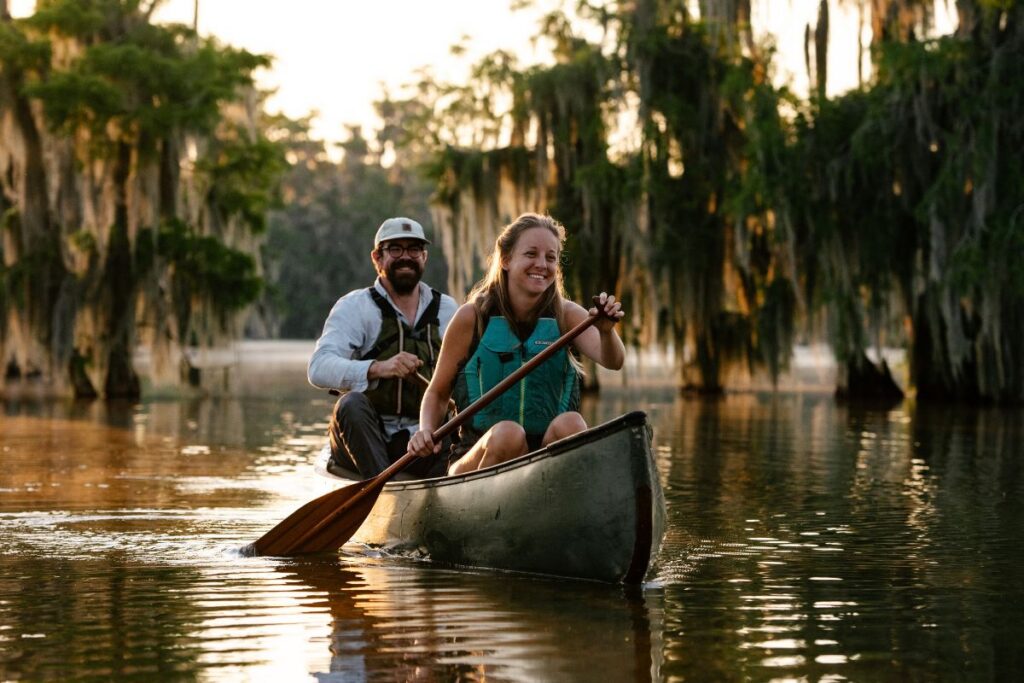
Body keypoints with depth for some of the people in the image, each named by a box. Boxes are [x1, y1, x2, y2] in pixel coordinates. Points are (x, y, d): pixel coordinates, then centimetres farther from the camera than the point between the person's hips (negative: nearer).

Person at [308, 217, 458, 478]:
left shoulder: (447, 309, 15)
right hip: (363, 443, -1)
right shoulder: (354, 306, 1)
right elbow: (318, 368, -15)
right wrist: (377, 368, -33)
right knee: (351, 403, -36)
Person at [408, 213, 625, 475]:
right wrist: (426, 432, -12)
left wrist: (606, 331, -34)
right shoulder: (472, 317, 1)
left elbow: (612, 361, -11)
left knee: (570, 423, -29)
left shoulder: (566, 315, 7)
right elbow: (438, 392, 8)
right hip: (478, 456, -2)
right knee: (507, 433, -33)